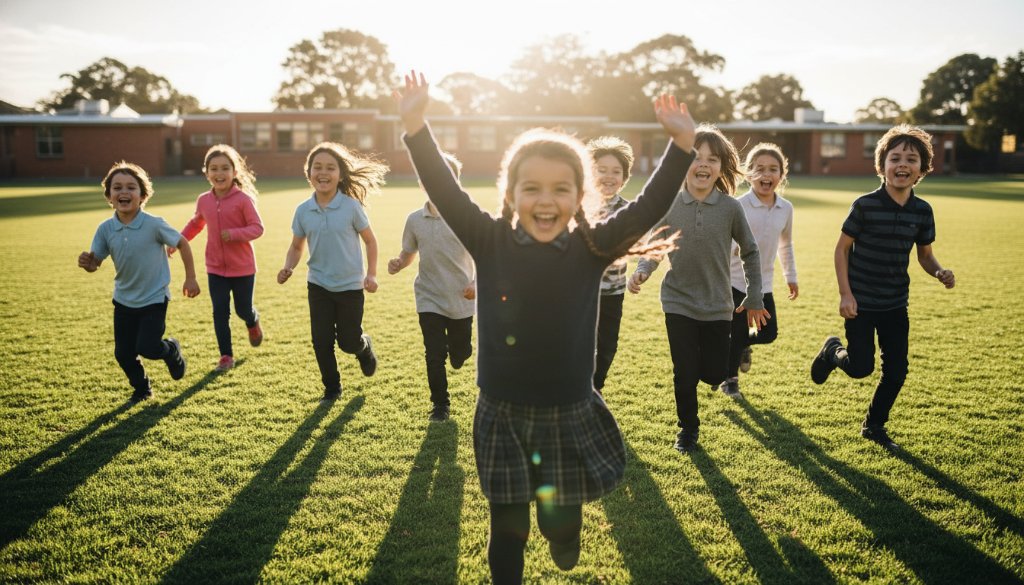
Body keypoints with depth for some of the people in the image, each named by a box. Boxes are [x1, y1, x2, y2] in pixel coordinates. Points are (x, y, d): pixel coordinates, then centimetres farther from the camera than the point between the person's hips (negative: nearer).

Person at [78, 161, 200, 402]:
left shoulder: (154, 225, -18)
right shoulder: (105, 229, -8)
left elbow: (182, 243, -7)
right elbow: (95, 262, -3)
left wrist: (190, 278, -4)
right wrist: (85, 262, -28)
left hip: (154, 299, -4)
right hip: (124, 300, 4)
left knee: (147, 347, -14)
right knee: (123, 353, 9)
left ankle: (171, 349, 21)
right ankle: (141, 388, 36)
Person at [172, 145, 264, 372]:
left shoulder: (243, 199, -14)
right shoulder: (203, 200, 0)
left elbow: (257, 227, -15)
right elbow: (195, 223, 19)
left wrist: (234, 233, -29)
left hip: (243, 268, -3)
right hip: (215, 268, 3)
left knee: (243, 310, 10)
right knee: (220, 312, 1)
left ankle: (253, 323, 47)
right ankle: (226, 356, 12)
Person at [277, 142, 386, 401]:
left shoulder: (352, 207, -11)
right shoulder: (303, 210, -4)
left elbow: (370, 241, -1)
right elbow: (297, 246, 7)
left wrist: (371, 275, -9)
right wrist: (288, 268, -13)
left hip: (350, 285, -2)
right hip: (318, 285, 2)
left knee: (348, 342, 4)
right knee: (321, 341, 3)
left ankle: (364, 347, 41)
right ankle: (331, 386, 24)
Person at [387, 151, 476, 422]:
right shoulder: (415, 220, -1)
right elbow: (409, 253, 10)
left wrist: (477, 282, -20)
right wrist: (398, 263, -13)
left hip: (462, 300, -1)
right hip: (430, 299, 1)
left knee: (460, 355, 12)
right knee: (435, 356, 0)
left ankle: (456, 345, 49)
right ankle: (440, 405, 18)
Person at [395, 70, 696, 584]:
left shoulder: (591, 249, -6)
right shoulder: (490, 244, -7)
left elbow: (650, 207, -12)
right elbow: (444, 192, -13)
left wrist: (681, 144, -21)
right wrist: (415, 128, -23)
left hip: (570, 415, 1)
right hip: (502, 416, 0)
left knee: (561, 523, 15)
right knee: (507, 530, 11)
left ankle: (562, 536, 51)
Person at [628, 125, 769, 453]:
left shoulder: (730, 207, -9)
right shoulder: (670, 205, -8)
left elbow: (750, 252, 3)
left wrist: (754, 297, 5)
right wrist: (641, 272, -20)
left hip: (718, 306, 0)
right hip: (678, 303, 0)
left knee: (714, 374, 3)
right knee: (685, 374, 3)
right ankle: (688, 428, 27)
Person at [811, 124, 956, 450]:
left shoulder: (922, 211, -2)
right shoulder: (865, 205, -14)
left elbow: (925, 254, 9)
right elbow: (842, 248, -8)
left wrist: (940, 273, -14)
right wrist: (845, 294, -13)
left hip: (895, 305, 4)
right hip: (861, 303, -4)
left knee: (897, 372, 7)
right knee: (861, 368, -2)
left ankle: (874, 425, 28)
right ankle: (832, 351, 32)